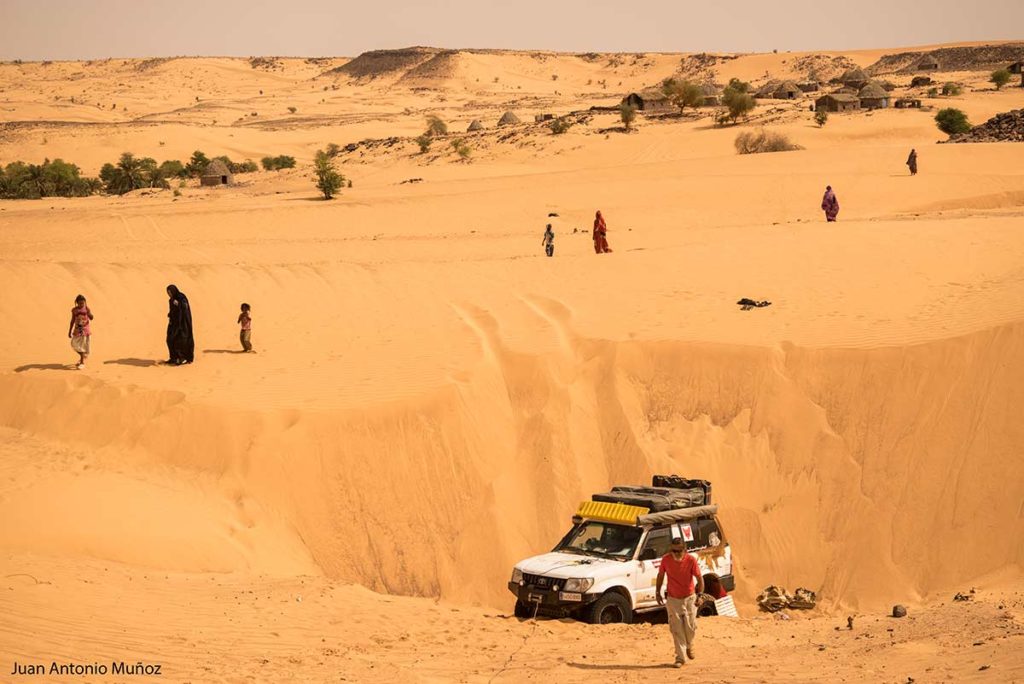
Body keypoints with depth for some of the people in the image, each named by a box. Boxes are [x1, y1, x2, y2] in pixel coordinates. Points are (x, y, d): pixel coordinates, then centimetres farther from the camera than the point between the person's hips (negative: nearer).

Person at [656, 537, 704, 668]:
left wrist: (700, 594, -23)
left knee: (690, 627, 4)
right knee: (676, 629, 0)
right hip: (673, 599, 1)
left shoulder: (691, 560, -16)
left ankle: (689, 645, 35)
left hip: (689, 598, -1)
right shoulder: (666, 559, -11)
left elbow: (699, 578, -12)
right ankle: (680, 657, 6)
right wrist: (658, 592, 5)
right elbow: (660, 575, 5)